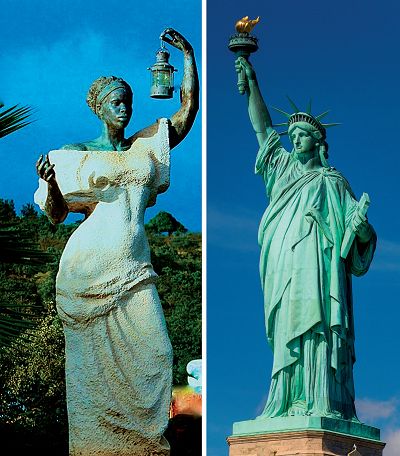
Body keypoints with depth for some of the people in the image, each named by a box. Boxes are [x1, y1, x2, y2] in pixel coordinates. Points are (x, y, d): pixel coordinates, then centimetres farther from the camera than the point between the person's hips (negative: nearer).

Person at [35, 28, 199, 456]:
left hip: (132, 271, 3)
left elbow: (189, 108, 8)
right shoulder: (74, 155, 6)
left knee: (154, 353, -6)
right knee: (92, 360, 0)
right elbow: (56, 214, 5)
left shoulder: (146, 145, 13)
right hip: (86, 269, -2)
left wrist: (188, 54, 2)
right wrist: (49, 181, -15)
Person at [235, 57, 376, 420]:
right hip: (283, 270, 5)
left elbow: (366, 235, 4)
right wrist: (251, 82, 15)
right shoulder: (284, 167, 24)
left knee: (315, 327, -17)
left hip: (316, 267, -5)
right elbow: (262, 127, 22)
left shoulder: (332, 182, 9)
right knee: (287, 334, -2)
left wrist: (362, 226, -20)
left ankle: (322, 405, -25)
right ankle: (289, 405, -6)